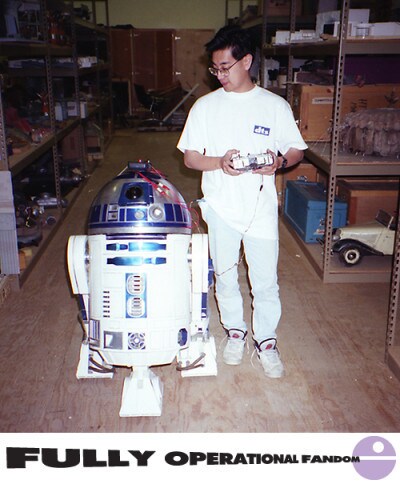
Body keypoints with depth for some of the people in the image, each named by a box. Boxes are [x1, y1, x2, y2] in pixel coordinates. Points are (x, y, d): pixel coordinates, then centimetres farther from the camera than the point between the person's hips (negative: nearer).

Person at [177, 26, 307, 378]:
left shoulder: (276, 106, -1)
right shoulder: (206, 106, 0)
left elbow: (297, 151, 5)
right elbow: (190, 157, 1)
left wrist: (280, 161, -18)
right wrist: (220, 162, -19)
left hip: (261, 209, -1)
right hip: (220, 208, 1)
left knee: (266, 280, 6)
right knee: (225, 276, 14)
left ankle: (267, 341, 26)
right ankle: (235, 331, 36)